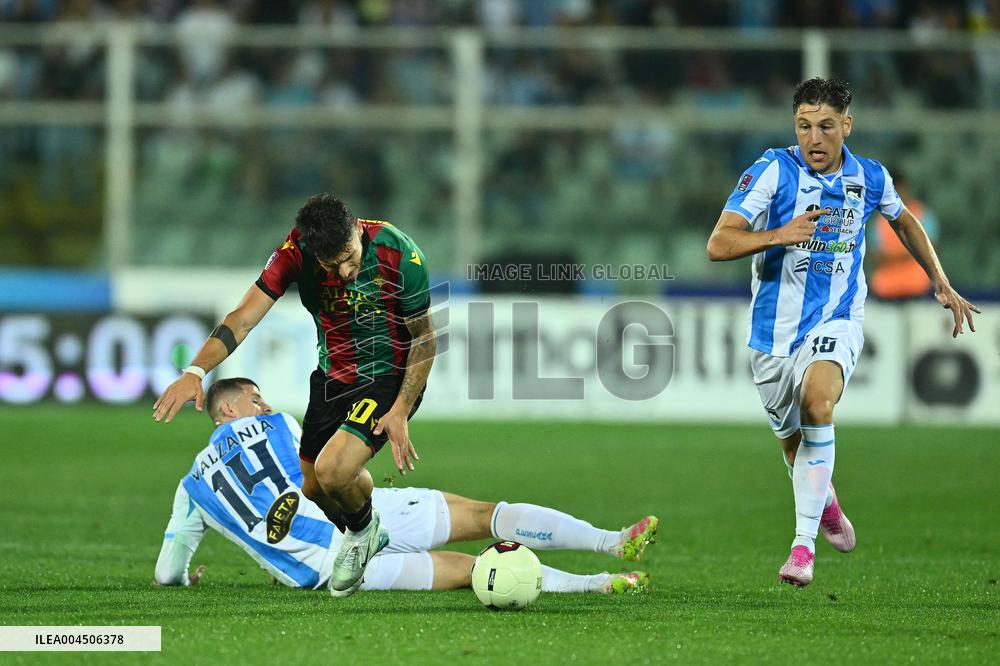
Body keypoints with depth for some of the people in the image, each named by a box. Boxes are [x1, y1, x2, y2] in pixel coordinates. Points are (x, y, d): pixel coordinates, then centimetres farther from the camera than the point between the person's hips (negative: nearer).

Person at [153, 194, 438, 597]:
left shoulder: (399, 254, -28)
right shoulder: (296, 253, -21)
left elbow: (425, 340, -16)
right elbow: (242, 319, -24)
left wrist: (399, 413, -21)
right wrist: (195, 372, -40)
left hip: (389, 378, -5)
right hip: (332, 376, 5)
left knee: (332, 469, -24)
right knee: (311, 485, 13)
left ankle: (364, 530, 10)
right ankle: (366, 538, 44)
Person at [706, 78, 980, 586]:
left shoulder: (870, 178, -1)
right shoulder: (773, 171, -11)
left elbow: (904, 220, 23)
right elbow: (718, 244, -17)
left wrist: (940, 283, 24)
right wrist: (778, 235, -33)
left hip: (836, 320, 0)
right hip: (775, 328, 1)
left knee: (817, 399, -30)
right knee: (793, 441, 12)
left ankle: (804, 544, -28)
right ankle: (827, 506, 48)